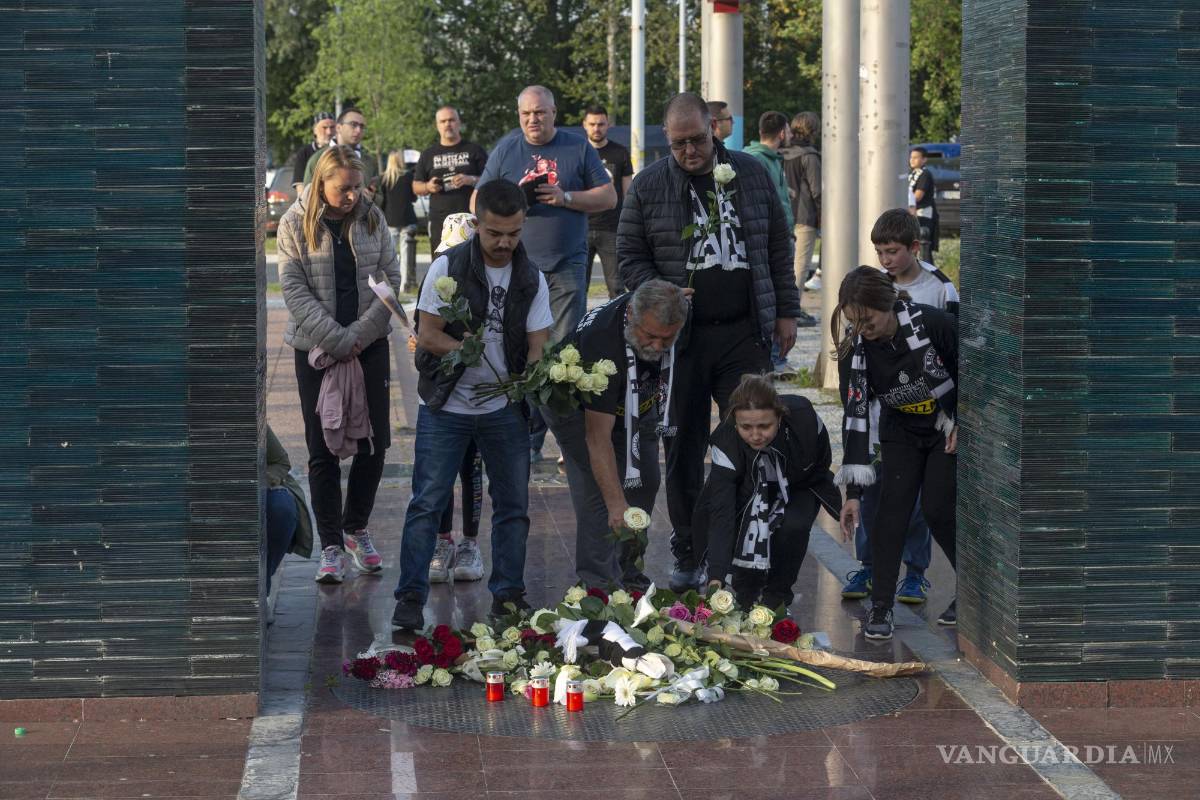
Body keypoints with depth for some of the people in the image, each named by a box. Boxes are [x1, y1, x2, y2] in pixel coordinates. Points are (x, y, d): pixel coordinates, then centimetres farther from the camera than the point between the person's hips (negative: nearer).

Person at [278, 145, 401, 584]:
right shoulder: (296, 224, -6)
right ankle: (331, 545, 8)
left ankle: (355, 529, 22)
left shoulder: (372, 218, 2)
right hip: (316, 349, -2)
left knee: (374, 441, 4)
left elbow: (391, 278, 1)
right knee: (323, 449, 0)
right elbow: (294, 290, -10)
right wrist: (338, 342, -17)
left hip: (370, 345, 2)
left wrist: (360, 334, -10)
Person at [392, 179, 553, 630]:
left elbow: (537, 347, -2)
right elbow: (427, 336, -9)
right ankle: (411, 598, 0)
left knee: (513, 504, 7)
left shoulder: (531, 280, 2)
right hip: (445, 406, -3)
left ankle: (508, 593, 20)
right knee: (428, 503, -5)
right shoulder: (448, 267, -7)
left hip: (504, 407, 3)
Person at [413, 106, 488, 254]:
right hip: (439, 220, 2)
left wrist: (472, 180, -13)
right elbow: (416, 187, 18)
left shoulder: (474, 150, 9)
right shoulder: (428, 154, 16)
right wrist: (428, 187, -4)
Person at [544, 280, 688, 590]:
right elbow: (598, 436, -43)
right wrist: (616, 503, -47)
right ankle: (599, 584, -15)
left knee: (645, 482, 2)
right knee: (596, 489, -19)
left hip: (634, 400, 7)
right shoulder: (603, 341, -44)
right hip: (577, 405, -6)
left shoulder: (669, 314, -26)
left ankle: (626, 571, 13)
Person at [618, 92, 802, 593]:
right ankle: (688, 554, 13)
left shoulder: (750, 174, 8)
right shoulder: (648, 186, 4)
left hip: (745, 334, 1)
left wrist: (786, 311, 9)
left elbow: (779, 245, 13)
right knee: (685, 448, 4)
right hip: (680, 335, 0)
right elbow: (629, 255, 7)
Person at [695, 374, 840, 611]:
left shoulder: (803, 417, -36)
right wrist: (716, 576, -48)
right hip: (749, 492, 0)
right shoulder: (725, 442, -37)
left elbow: (822, 461, -11)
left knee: (793, 526, -29)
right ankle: (746, 592, 3)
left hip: (800, 487, 0)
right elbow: (721, 514, -40)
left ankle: (776, 596, -5)